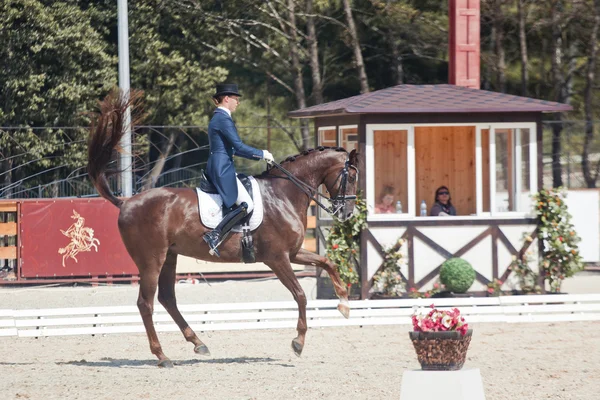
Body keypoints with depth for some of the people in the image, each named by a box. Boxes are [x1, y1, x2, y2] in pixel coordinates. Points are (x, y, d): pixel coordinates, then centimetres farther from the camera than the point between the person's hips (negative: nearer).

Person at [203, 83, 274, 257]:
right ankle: (215, 235, -22)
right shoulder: (224, 119, -13)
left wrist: (259, 155, 19)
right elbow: (239, 146, -17)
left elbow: (233, 148, 23)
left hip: (216, 167, 11)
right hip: (223, 169, -11)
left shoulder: (218, 118, 19)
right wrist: (261, 154, -5)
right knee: (246, 204, -16)